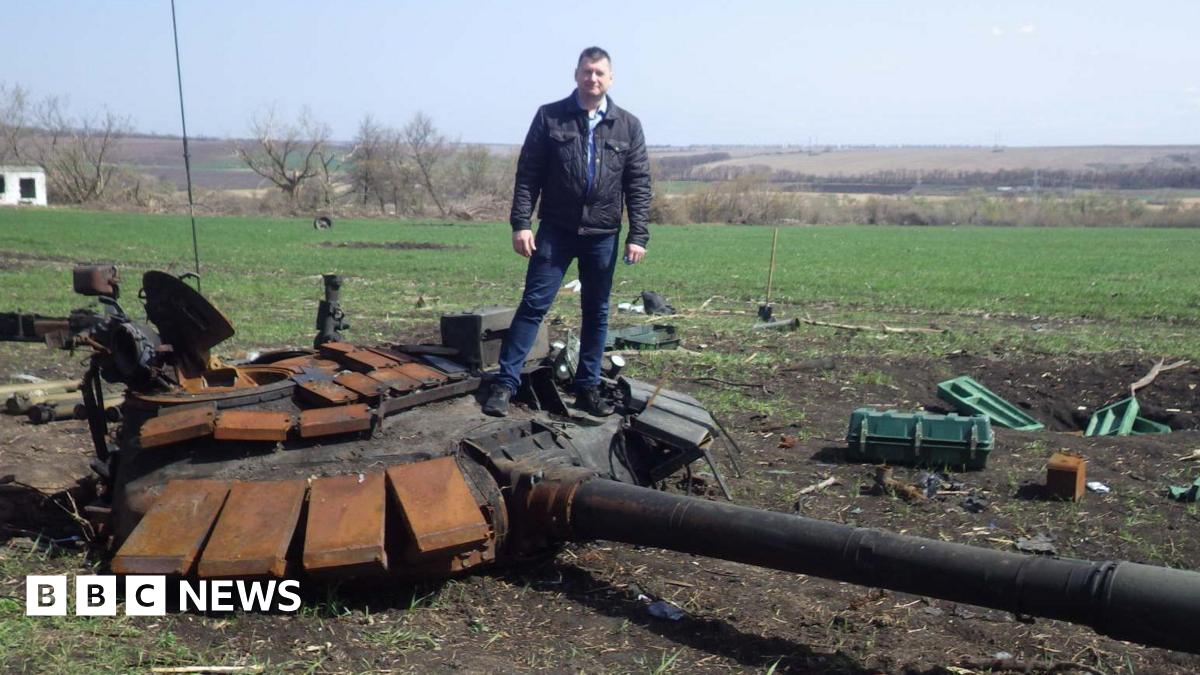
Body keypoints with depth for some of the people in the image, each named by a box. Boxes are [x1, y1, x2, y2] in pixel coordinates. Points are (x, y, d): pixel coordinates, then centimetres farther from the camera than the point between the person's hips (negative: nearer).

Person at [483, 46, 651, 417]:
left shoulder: (628, 125, 5)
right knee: (534, 304, -3)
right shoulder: (549, 116, 1)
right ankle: (505, 383, 2)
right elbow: (527, 173, 0)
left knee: (597, 313, 9)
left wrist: (638, 236, -4)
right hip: (555, 230, -2)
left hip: (603, 235, 2)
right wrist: (521, 222, -9)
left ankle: (588, 387, 20)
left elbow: (639, 185, 3)